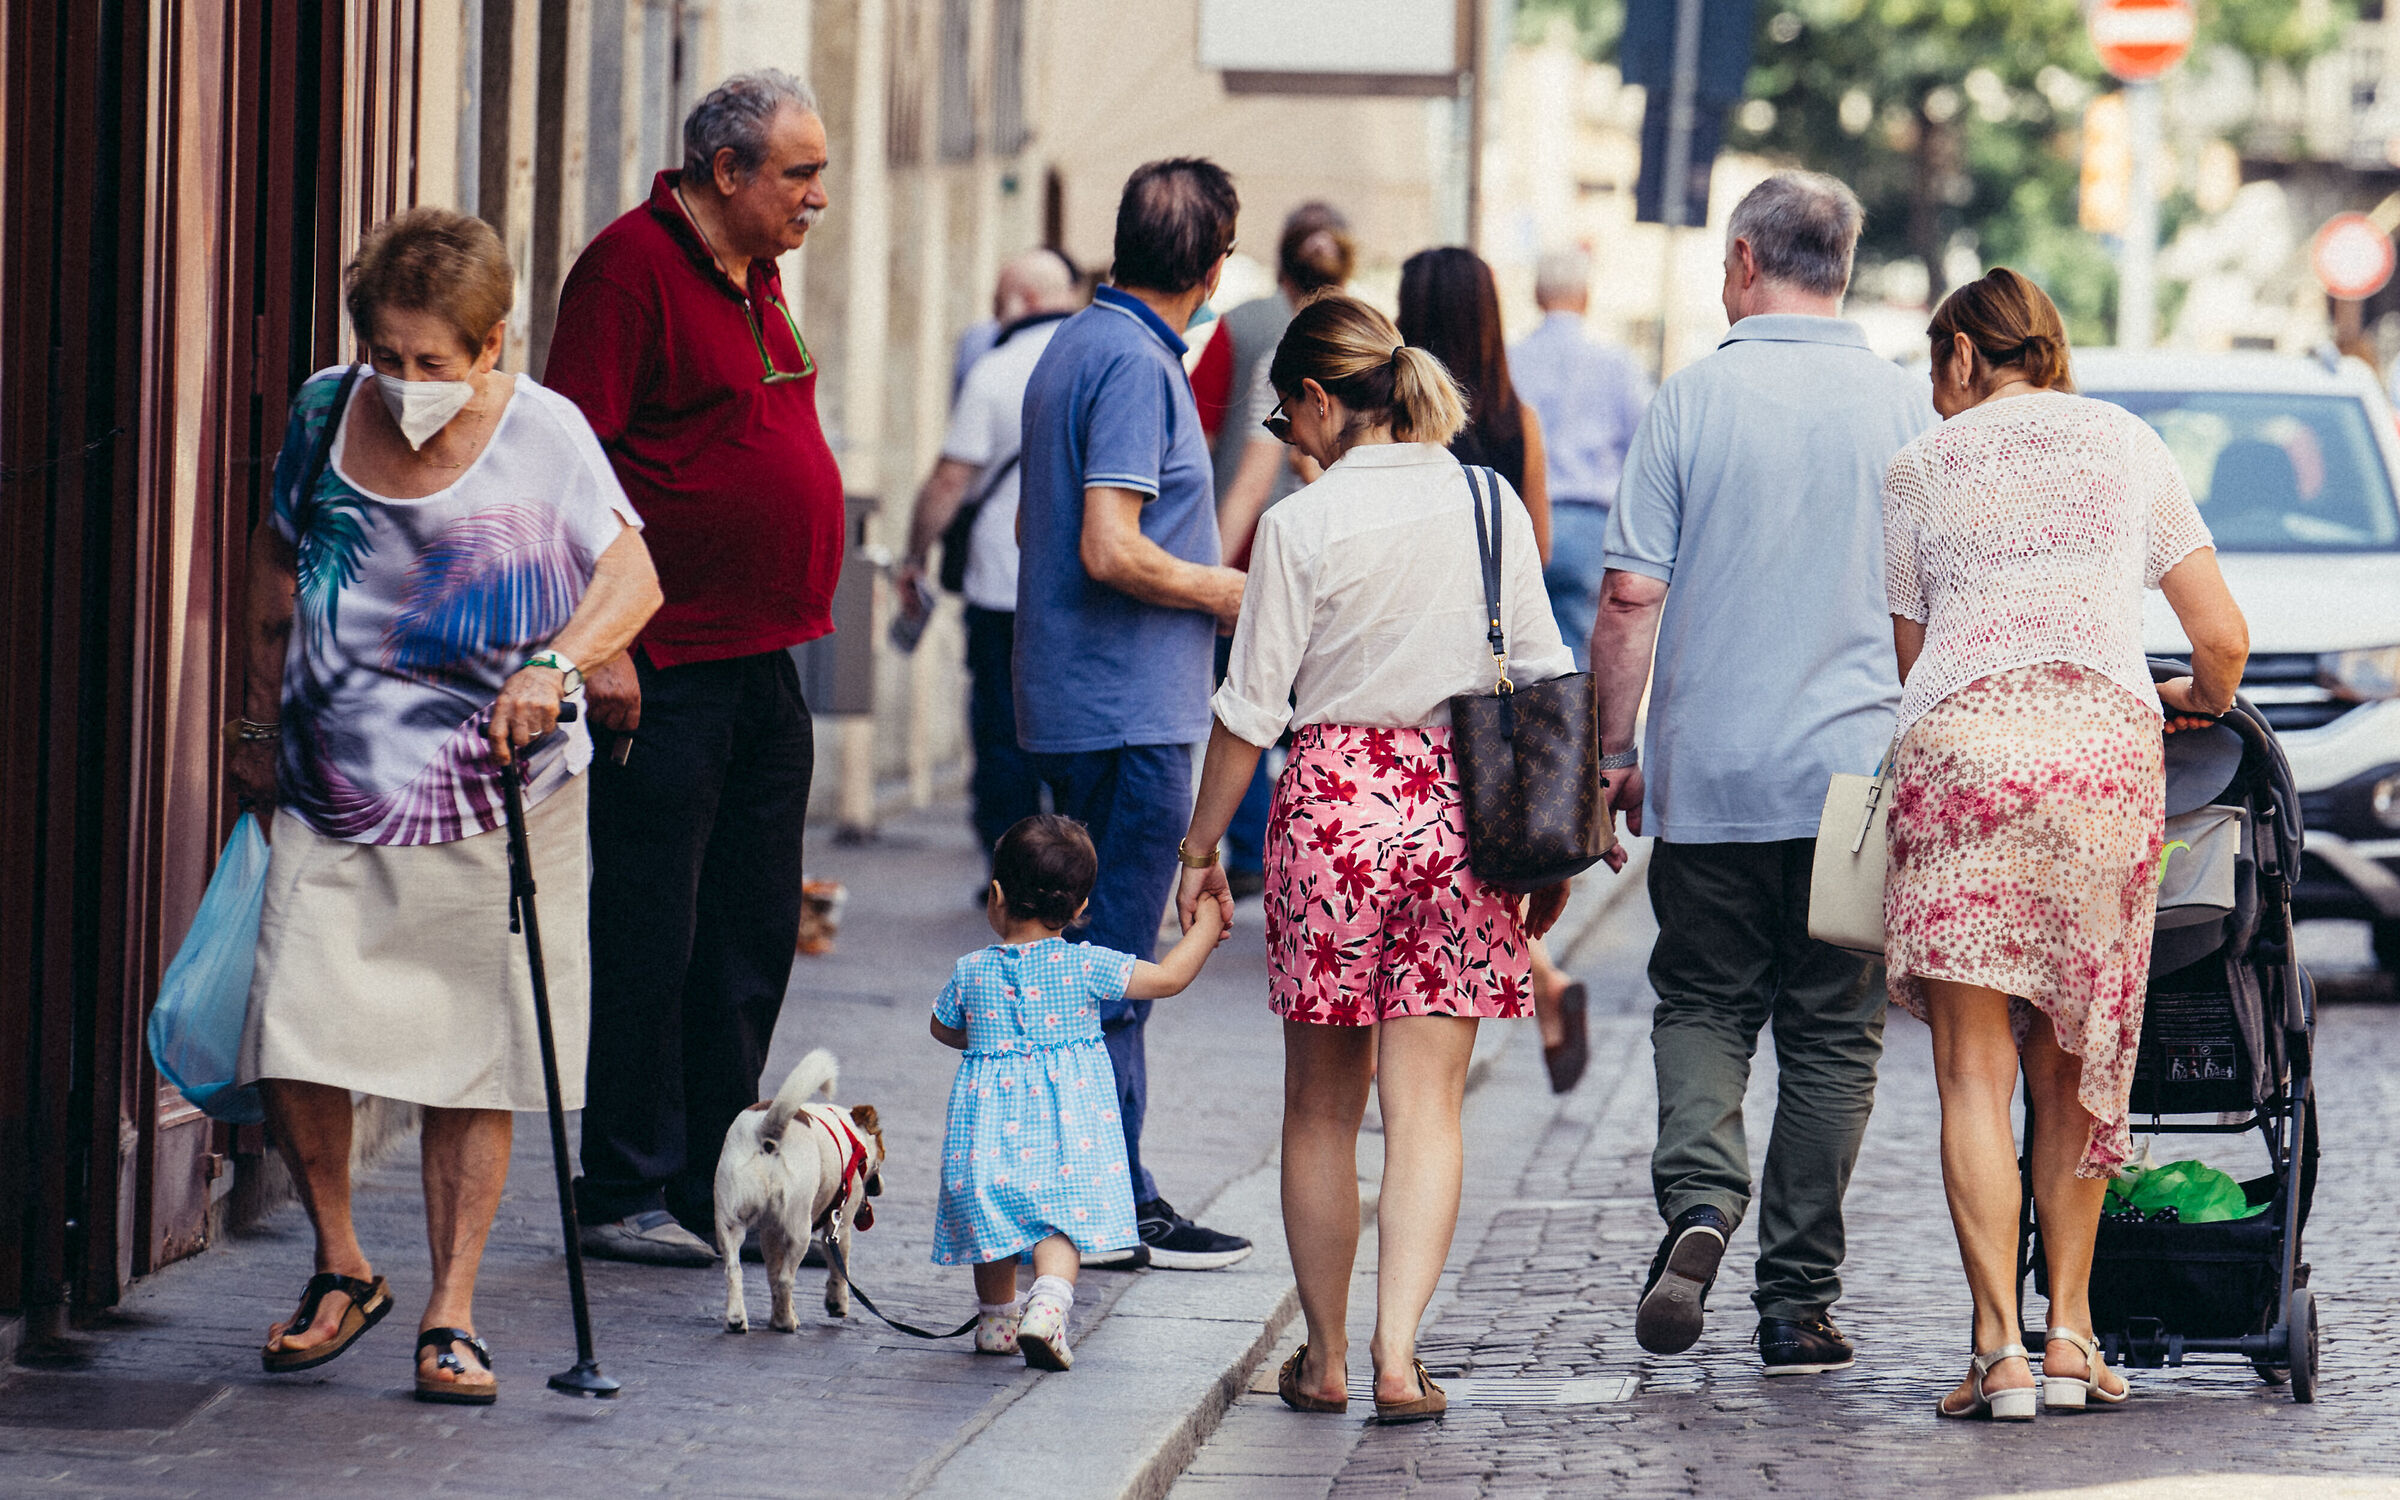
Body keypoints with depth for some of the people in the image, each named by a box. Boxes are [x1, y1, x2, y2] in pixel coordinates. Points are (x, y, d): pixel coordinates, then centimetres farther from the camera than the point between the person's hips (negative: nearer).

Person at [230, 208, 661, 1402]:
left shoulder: (541, 435, -6)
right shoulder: (324, 416, 4)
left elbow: (633, 576, -8)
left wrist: (556, 664, -26)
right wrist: (262, 721, 20)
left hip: (494, 802, -2)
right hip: (332, 796, 2)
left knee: (473, 1063, -1)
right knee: (290, 1043, -7)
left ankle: (450, 1316, 9)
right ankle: (339, 1270, 15)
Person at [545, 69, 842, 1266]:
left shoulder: (755, 279, 16)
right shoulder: (631, 268, -11)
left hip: (766, 664, 9)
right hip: (670, 673, -9)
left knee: (752, 943, 11)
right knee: (649, 941, -3)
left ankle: (715, 1186, 18)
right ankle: (625, 1197, 3)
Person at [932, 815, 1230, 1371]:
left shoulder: (971, 971, 1)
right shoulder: (1085, 966, -7)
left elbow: (943, 1028, 19)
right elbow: (1169, 977, -4)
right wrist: (1208, 925, 9)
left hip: (990, 1115, 2)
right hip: (1066, 1125, -2)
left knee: (993, 1216, 18)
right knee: (1060, 1221, -2)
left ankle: (996, 1317, 29)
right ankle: (1048, 1301, -27)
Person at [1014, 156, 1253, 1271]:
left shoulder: (1072, 346, 13)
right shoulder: (1137, 365, -16)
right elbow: (1111, 550, -23)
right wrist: (1224, 592, -9)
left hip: (1069, 705, 10)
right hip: (1132, 708, -10)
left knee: (1096, 957, 13)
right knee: (1118, 964, -5)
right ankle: (1116, 1208, -2)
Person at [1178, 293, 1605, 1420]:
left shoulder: (1304, 524, -8)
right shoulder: (1491, 506, 3)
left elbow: (1251, 708, -5)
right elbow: (1543, 676, 6)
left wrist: (1202, 846, 6)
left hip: (1333, 805, -2)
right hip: (1459, 809, 2)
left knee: (1322, 1106, 11)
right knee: (1426, 1106, 2)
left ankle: (1326, 1357, 17)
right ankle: (1397, 1353, -10)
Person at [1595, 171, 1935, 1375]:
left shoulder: (1693, 399, -3)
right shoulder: (1905, 407, 1)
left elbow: (1630, 597, -5)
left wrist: (1615, 751, 5)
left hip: (1709, 775, -1)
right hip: (1857, 773, 1)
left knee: (1702, 1005, 12)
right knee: (1831, 1033, 7)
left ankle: (1699, 1200, -14)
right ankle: (1798, 1299, 7)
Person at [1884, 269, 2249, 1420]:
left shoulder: (1921, 466, 13)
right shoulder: (2127, 443, 17)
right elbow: (2223, 640, 14)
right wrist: (2199, 700, 34)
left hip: (1960, 742, -2)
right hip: (2107, 744, 2)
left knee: (1974, 1075, -2)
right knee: (2073, 1064, 12)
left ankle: (2000, 1347, -10)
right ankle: (2070, 1338, 10)